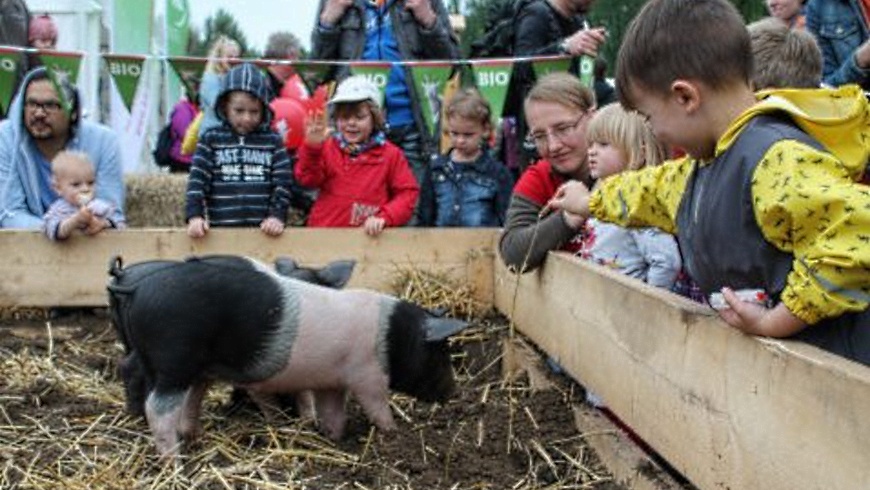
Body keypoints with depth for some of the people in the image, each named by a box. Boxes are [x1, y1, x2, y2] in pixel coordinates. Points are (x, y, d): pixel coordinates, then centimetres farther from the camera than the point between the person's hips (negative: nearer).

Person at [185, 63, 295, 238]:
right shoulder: (211, 139, 6)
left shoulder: (273, 141, 7)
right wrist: (195, 216, -15)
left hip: (263, 230, 0)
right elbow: (197, 180, -1)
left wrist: (277, 216, -12)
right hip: (222, 230, 0)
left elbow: (283, 182, 2)